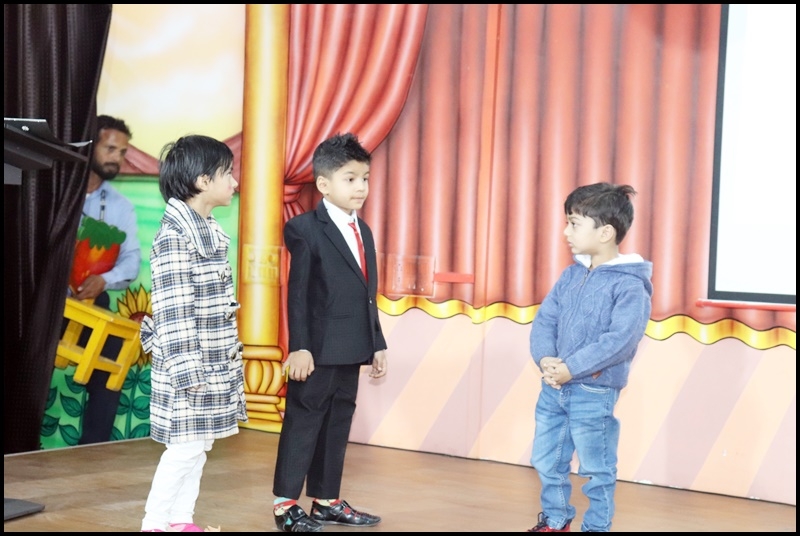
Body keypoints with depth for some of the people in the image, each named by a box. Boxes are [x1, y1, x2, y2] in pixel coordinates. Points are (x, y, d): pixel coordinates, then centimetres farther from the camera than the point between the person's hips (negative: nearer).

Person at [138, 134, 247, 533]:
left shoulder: (209, 231, 12)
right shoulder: (175, 235, -17)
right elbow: (174, 311, -20)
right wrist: (187, 369, -21)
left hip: (213, 364, 9)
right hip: (188, 367, -9)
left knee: (200, 445, 14)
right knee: (184, 447, -4)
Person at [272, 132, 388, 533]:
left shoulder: (363, 232, 16)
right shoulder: (305, 229, -7)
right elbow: (297, 293, -11)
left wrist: (377, 344, 14)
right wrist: (299, 347, -16)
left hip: (351, 349, 7)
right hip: (318, 349, -7)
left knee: (338, 424, 12)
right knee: (303, 423, -1)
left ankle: (327, 501, 21)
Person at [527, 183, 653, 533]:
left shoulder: (629, 284, -14)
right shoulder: (571, 275, 8)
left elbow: (621, 339, -23)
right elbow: (544, 320, 6)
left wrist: (571, 369, -24)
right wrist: (545, 359, -14)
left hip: (593, 393, -7)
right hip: (552, 388, 7)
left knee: (597, 471, 6)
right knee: (546, 461, 18)